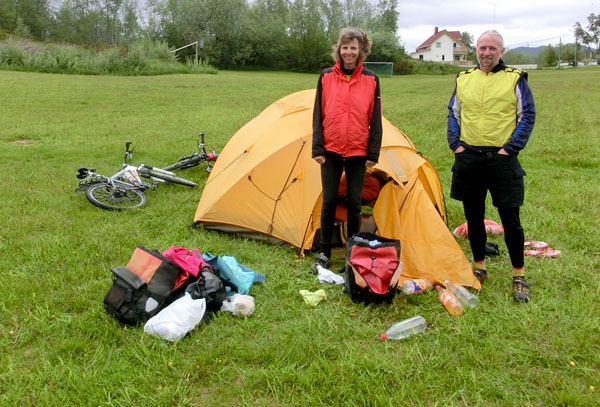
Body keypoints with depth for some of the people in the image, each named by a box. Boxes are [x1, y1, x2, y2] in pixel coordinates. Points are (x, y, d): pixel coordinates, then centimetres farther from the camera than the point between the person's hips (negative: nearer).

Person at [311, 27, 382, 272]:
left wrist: (373, 153, -2)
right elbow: (318, 115, 3)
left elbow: (375, 120, 2)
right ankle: (324, 254, 14)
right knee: (329, 200, 2)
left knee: (354, 202, 5)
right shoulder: (326, 77, 2)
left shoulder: (371, 80, 1)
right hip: (331, 150, 0)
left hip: (358, 151, 0)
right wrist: (317, 148, -3)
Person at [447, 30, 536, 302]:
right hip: (468, 157, 4)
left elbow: (528, 116, 0)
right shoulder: (464, 79, 10)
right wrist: (455, 144, 2)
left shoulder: (515, 79, 1)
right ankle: (479, 268, 27)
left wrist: (511, 148, -9)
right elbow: (453, 114, 15)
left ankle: (519, 276, 12)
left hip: (501, 158, -3)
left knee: (510, 219, -2)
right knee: (473, 216, 11)